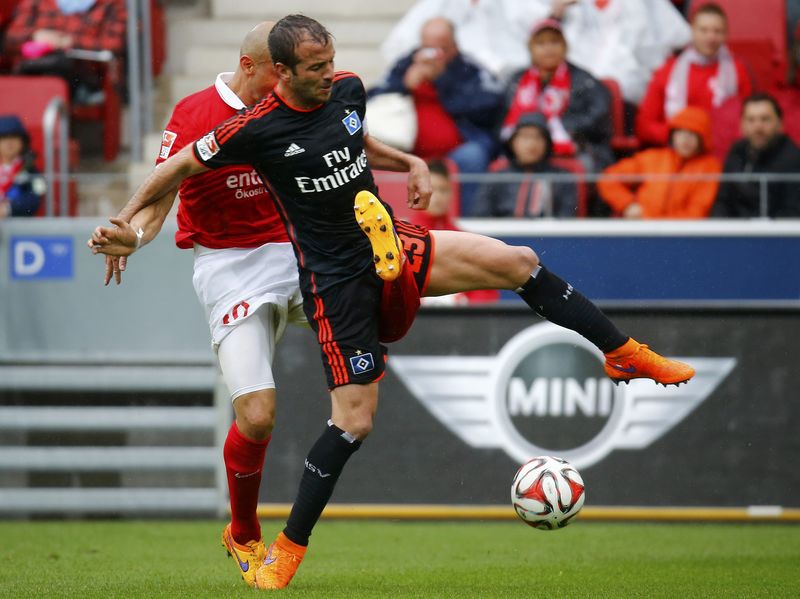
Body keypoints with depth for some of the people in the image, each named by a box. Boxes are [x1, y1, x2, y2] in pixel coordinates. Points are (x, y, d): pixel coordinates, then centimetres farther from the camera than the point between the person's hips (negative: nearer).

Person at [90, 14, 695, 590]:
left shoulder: (348, 89, 0)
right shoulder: (255, 129, -16)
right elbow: (177, 167, -5)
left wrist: (411, 163, 9)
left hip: (392, 247, 5)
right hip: (336, 278, -5)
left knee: (517, 262, -12)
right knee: (353, 421, -9)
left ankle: (625, 355, 0)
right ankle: (289, 548, 6)